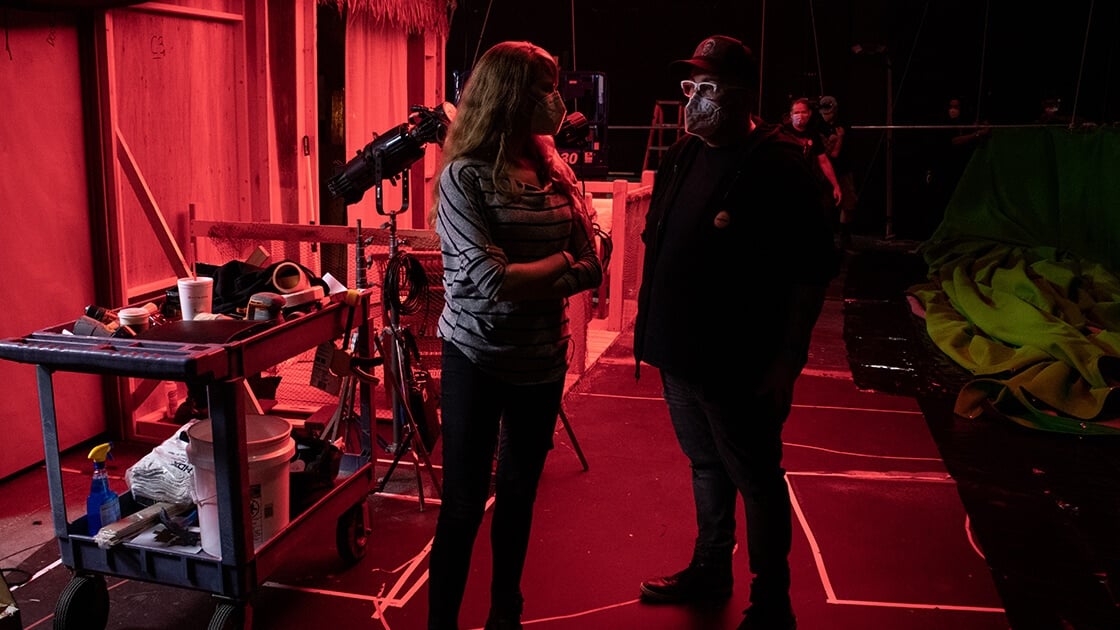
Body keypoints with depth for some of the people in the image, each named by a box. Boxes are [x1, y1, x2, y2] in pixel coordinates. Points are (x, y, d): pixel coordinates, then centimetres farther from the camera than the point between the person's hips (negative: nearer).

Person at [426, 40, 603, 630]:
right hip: (477, 358, -5)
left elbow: (591, 269, -1)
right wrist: (557, 263, -8)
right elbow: (491, 279, -22)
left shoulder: (557, 172, 3)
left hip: (544, 358, 5)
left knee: (519, 494, 17)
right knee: (463, 505, 4)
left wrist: (519, 282, -16)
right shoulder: (464, 176, -13)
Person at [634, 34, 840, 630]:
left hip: (739, 365, -7)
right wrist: (651, 325, 15)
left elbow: (812, 273, -16)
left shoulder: (779, 166, -15)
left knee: (756, 481, 7)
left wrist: (789, 359, -17)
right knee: (705, 466, 22)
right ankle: (710, 569, 40)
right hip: (678, 353, 7)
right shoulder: (682, 156, 8)